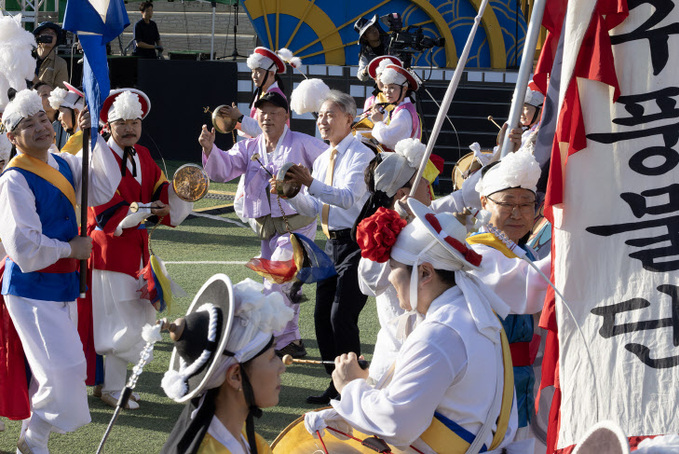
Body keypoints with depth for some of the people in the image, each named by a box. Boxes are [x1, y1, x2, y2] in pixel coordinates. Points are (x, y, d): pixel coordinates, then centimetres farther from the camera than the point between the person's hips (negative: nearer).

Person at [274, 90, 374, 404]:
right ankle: (336, 385, 17)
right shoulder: (321, 160, 15)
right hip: (332, 244, 8)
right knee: (322, 316, 7)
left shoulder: (361, 154, -10)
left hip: (357, 244, -8)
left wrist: (310, 183, -37)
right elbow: (313, 208, 16)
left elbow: (348, 197, -25)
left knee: (342, 317, -13)